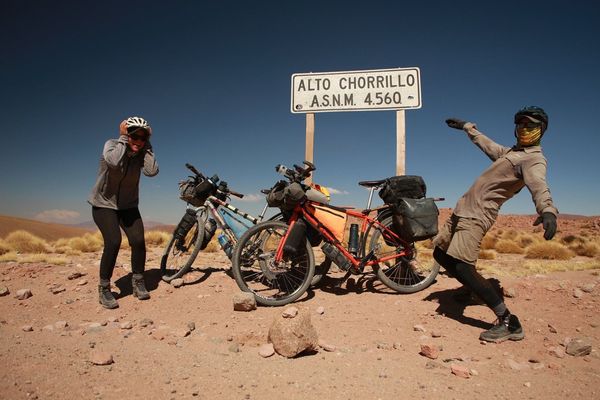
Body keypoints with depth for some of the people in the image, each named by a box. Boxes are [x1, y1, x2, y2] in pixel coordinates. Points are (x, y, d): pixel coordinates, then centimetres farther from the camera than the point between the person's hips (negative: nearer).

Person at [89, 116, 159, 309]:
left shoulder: (141, 153, -8)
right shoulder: (112, 144, -17)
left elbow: (152, 171, -28)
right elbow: (114, 161, -40)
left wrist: (147, 145, -23)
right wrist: (123, 138, -29)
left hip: (128, 205, 4)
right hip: (104, 203, -3)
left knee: (138, 241, -11)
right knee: (113, 242, -20)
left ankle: (138, 282, 9)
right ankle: (104, 289, -4)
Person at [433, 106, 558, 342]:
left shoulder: (534, 160, -8)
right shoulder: (511, 152, 20)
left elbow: (538, 185, -29)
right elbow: (487, 144, 39)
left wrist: (547, 210, -50)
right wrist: (466, 127, 48)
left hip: (477, 216, -9)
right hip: (462, 209, 9)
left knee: (463, 268, -19)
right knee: (440, 254, 13)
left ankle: (509, 323, -13)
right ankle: (474, 290, 24)